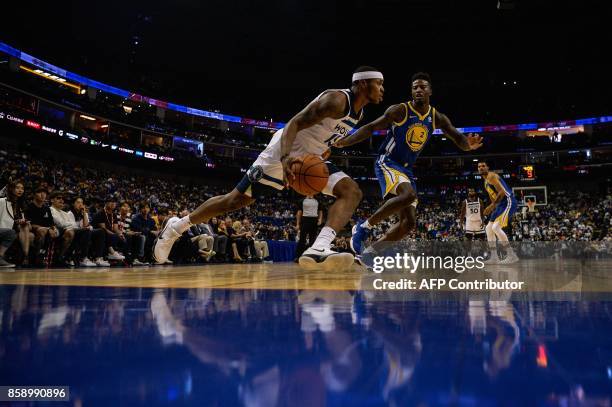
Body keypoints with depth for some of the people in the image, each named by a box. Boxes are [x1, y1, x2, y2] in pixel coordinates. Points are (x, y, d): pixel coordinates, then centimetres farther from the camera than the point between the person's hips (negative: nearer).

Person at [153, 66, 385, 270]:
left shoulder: (359, 111, 10)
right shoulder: (336, 100, -20)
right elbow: (294, 123, -27)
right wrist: (285, 158, -41)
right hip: (285, 153, -8)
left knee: (351, 192, -13)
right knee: (235, 200, -4)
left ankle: (319, 250, -33)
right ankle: (176, 227, 14)